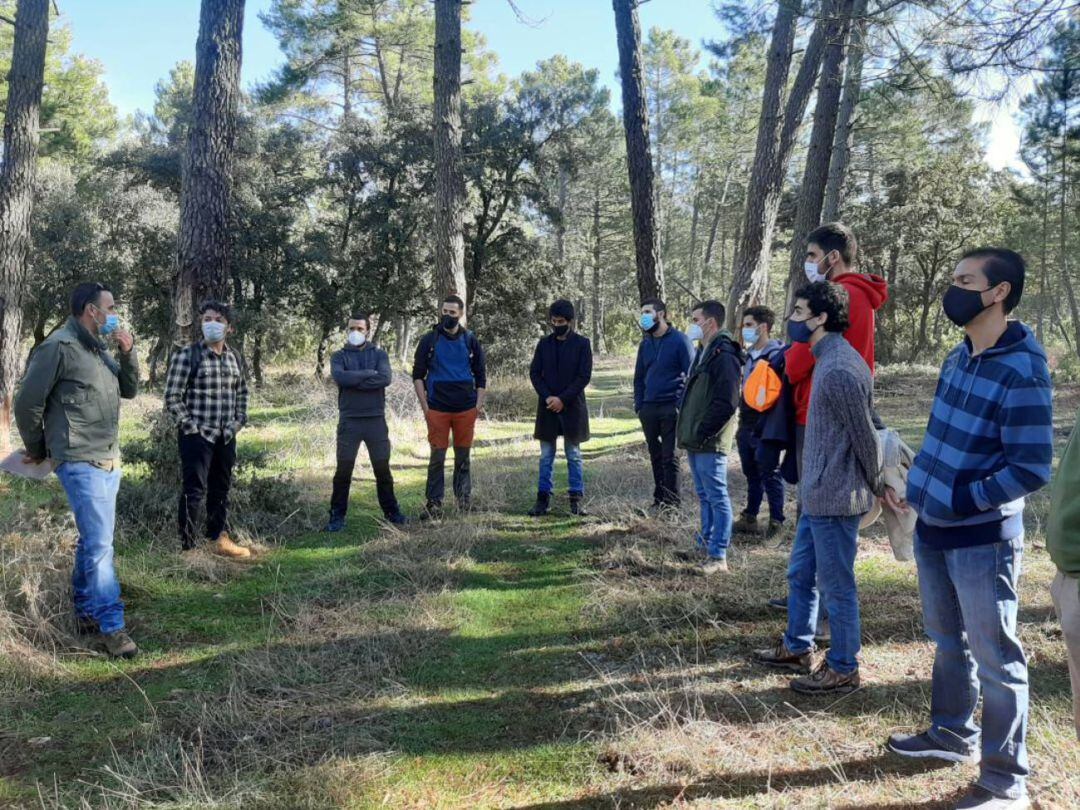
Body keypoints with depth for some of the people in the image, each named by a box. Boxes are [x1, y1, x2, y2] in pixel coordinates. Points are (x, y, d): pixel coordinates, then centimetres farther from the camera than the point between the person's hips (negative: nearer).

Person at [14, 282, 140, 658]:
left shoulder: (100, 349, 12)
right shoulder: (58, 348, -12)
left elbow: (129, 390, 18)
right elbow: (27, 402, -8)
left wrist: (128, 354, 1)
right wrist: (37, 450, 4)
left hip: (110, 461, 8)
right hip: (81, 463, -8)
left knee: (92, 540, 15)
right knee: (99, 544, -9)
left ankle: (85, 613, 27)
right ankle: (111, 627, -4)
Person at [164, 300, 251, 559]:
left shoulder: (234, 357, 9)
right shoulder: (186, 355, -9)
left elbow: (242, 392, 21)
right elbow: (172, 397, -10)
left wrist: (239, 421, 9)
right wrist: (190, 427, -12)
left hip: (226, 437, 6)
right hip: (197, 436, -6)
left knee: (221, 489, 14)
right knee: (194, 491, -4)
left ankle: (218, 539, 26)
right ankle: (187, 546, 5)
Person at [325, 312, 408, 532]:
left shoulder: (379, 354, 7)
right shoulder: (339, 356, 6)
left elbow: (386, 378, -12)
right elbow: (339, 377, -15)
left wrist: (354, 381, -13)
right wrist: (368, 374, -12)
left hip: (376, 420, 1)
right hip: (349, 421, -1)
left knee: (382, 468, 8)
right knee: (344, 469, -1)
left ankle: (391, 511, 21)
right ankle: (337, 516, 8)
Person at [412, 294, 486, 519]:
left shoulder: (471, 341, 7)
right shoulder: (429, 340, 3)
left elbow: (481, 376, 12)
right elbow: (418, 375, 5)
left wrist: (479, 404, 2)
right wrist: (424, 406, -3)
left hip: (466, 409, 1)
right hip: (437, 409, -1)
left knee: (463, 456, 8)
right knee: (437, 457, 0)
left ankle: (464, 498, 19)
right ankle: (434, 503, 6)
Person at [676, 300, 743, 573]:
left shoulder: (724, 356, -16)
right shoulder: (703, 353, 16)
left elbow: (726, 403, -23)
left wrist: (701, 433, -19)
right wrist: (688, 431, 14)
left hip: (709, 442, -10)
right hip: (695, 440, 10)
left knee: (717, 497, -4)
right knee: (704, 495, 19)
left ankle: (718, 557, 0)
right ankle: (706, 542, 30)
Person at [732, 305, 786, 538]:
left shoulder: (776, 355, -13)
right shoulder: (748, 355, 13)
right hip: (746, 425, 8)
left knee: (770, 475, 0)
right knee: (751, 474, 16)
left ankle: (776, 521, 10)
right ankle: (749, 518, 25)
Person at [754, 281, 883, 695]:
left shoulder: (838, 371, -23)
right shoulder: (829, 359, 9)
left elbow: (865, 434, -16)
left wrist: (875, 485, -2)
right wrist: (875, 482, 19)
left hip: (834, 498, -10)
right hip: (818, 494, 10)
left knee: (836, 586, 5)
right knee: (800, 574, 21)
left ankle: (843, 669, 20)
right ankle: (797, 648, 37)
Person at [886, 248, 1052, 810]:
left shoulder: (1022, 370, -20)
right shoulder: (958, 357, 5)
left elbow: (1032, 468, -21)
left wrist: (958, 501, -21)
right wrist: (913, 484, 5)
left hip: (983, 540, -8)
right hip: (933, 530, 8)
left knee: (995, 658, 5)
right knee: (948, 641, 22)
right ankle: (952, 734, 42)